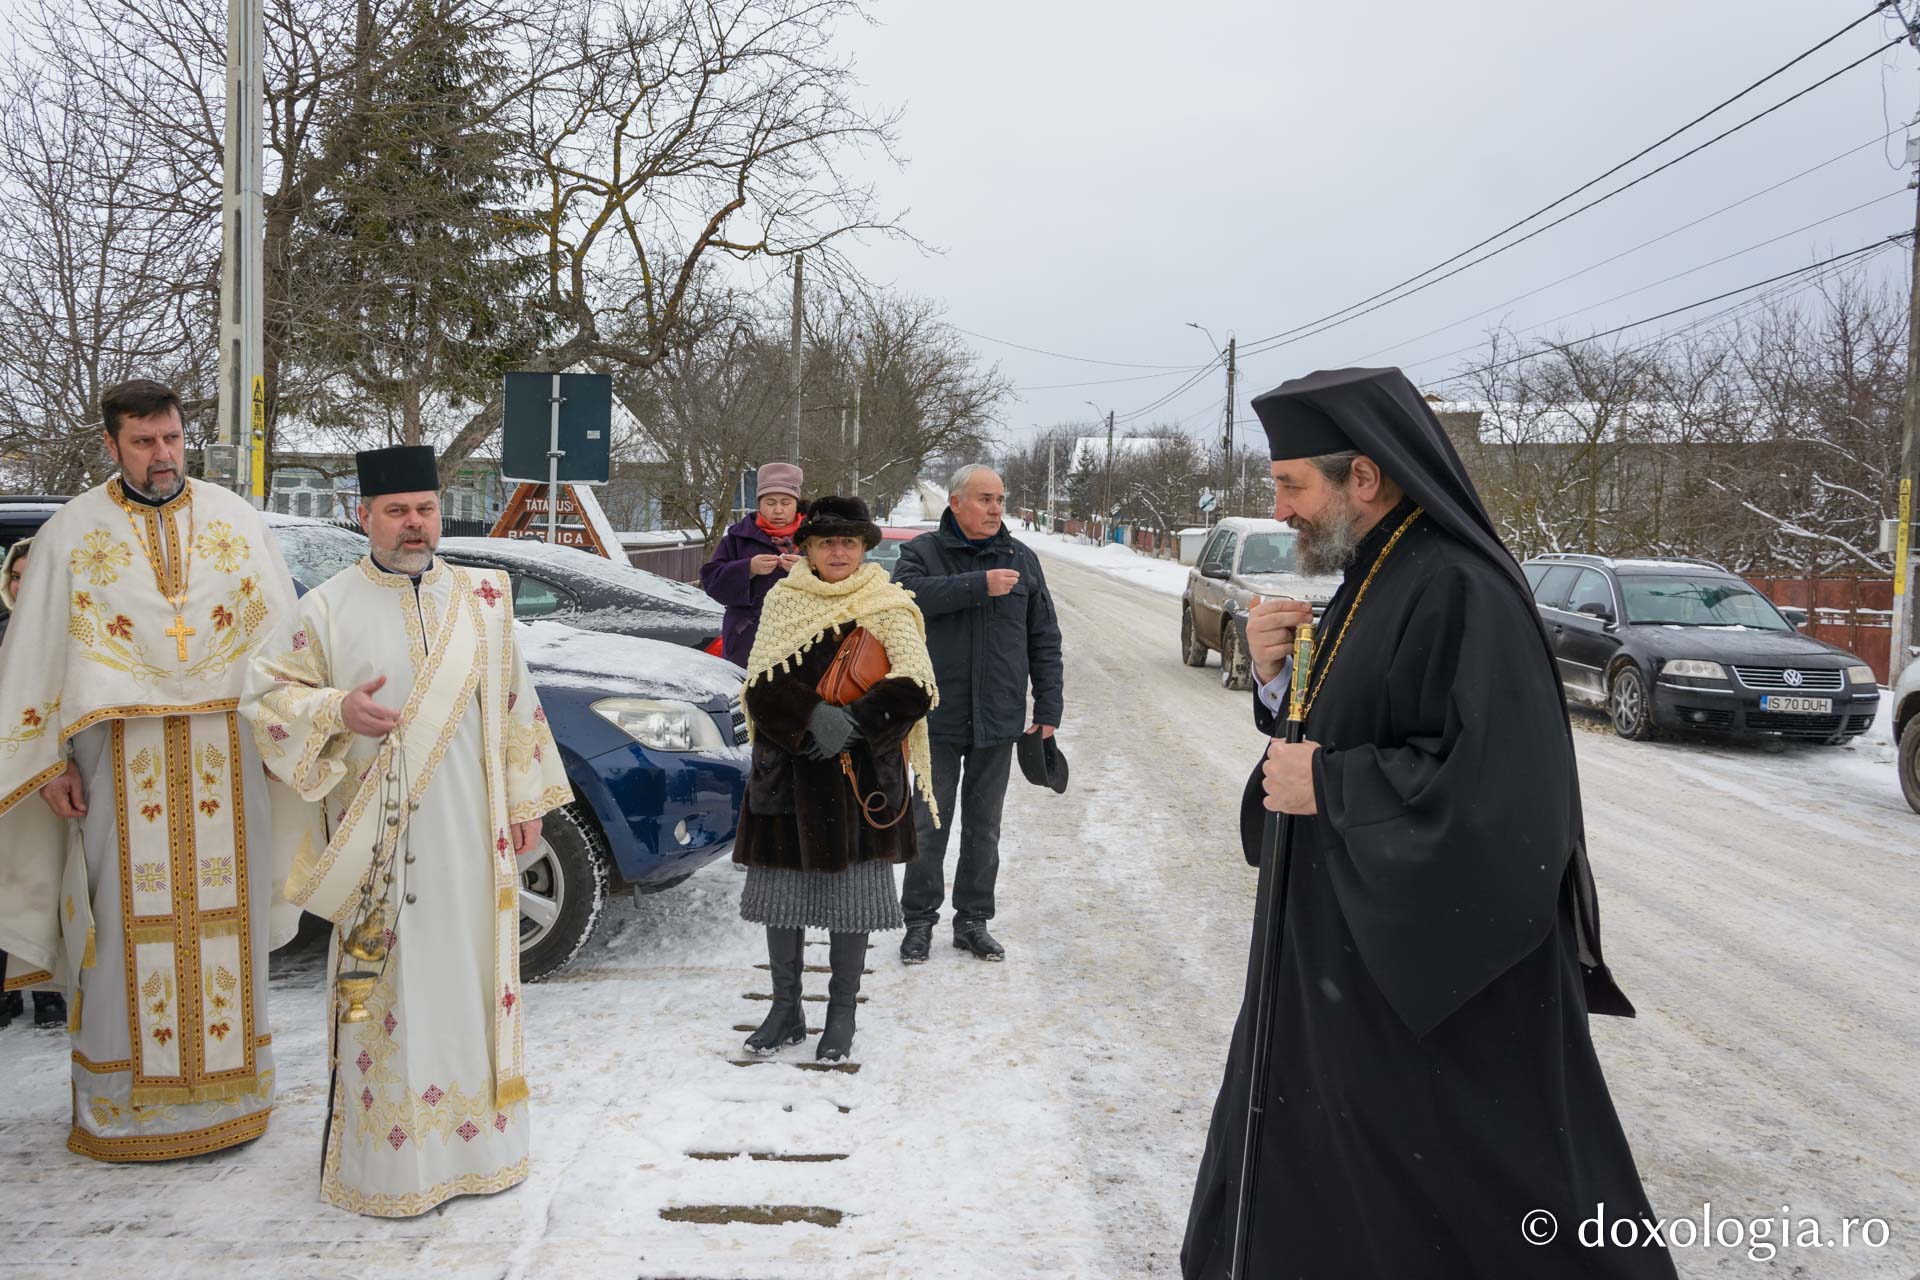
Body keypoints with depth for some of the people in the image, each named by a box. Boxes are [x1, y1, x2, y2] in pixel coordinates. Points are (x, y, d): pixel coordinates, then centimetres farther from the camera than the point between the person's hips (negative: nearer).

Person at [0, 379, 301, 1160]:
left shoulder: (236, 520, 7)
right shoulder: (72, 532, 3)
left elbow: (283, 634, 8)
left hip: (226, 757, 2)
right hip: (121, 759, -1)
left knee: (225, 910, 7)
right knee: (129, 921, 1)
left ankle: (227, 1079, 20)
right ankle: (125, 1098, 13)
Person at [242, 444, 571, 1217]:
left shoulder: (482, 601, 8)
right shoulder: (328, 610, 0)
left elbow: (514, 704, 11)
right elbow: (268, 698, 4)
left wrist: (524, 802, 9)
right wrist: (337, 710, -16)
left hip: (471, 837, 3)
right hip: (377, 841, -2)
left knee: (473, 981, 8)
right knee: (386, 993, 0)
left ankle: (475, 1140, 22)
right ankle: (387, 1158, 11)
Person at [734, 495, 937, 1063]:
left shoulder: (887, 609, 0)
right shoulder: (783, 602, 6)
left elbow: (915, 688, -11)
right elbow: (763, 686, -4)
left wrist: (853, 723, -21)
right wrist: (814, 715, -21)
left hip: (860, 777, -2)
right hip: (786, 773, 2)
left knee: (851, 892, 3)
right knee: (780, 892, 8)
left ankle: (842, 1015, 19)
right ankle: (786, 1011, 25)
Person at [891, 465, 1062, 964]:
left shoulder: (1021, 560, 8)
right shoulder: (923, 552, -1)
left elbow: (1044, 639, 9)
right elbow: (909, 594, -23)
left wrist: (1048, 708, 4)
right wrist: (979, 585, -27)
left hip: (998, 718, 3)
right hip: (937, 716, -2)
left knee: (984, 827, 11)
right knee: (928, 826, 5)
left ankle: (973, 921, 22)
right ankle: (920, 920, 18)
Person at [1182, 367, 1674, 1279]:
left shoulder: (1460, 594, -23)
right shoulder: (1371, 578, 7)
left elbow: (1495, 789, -29)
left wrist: (1328, 785, -20)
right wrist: (1277, 680, -4)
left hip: (1433, 966, -9)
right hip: (1342, 947, 9)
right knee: (1302, 1154, 21)